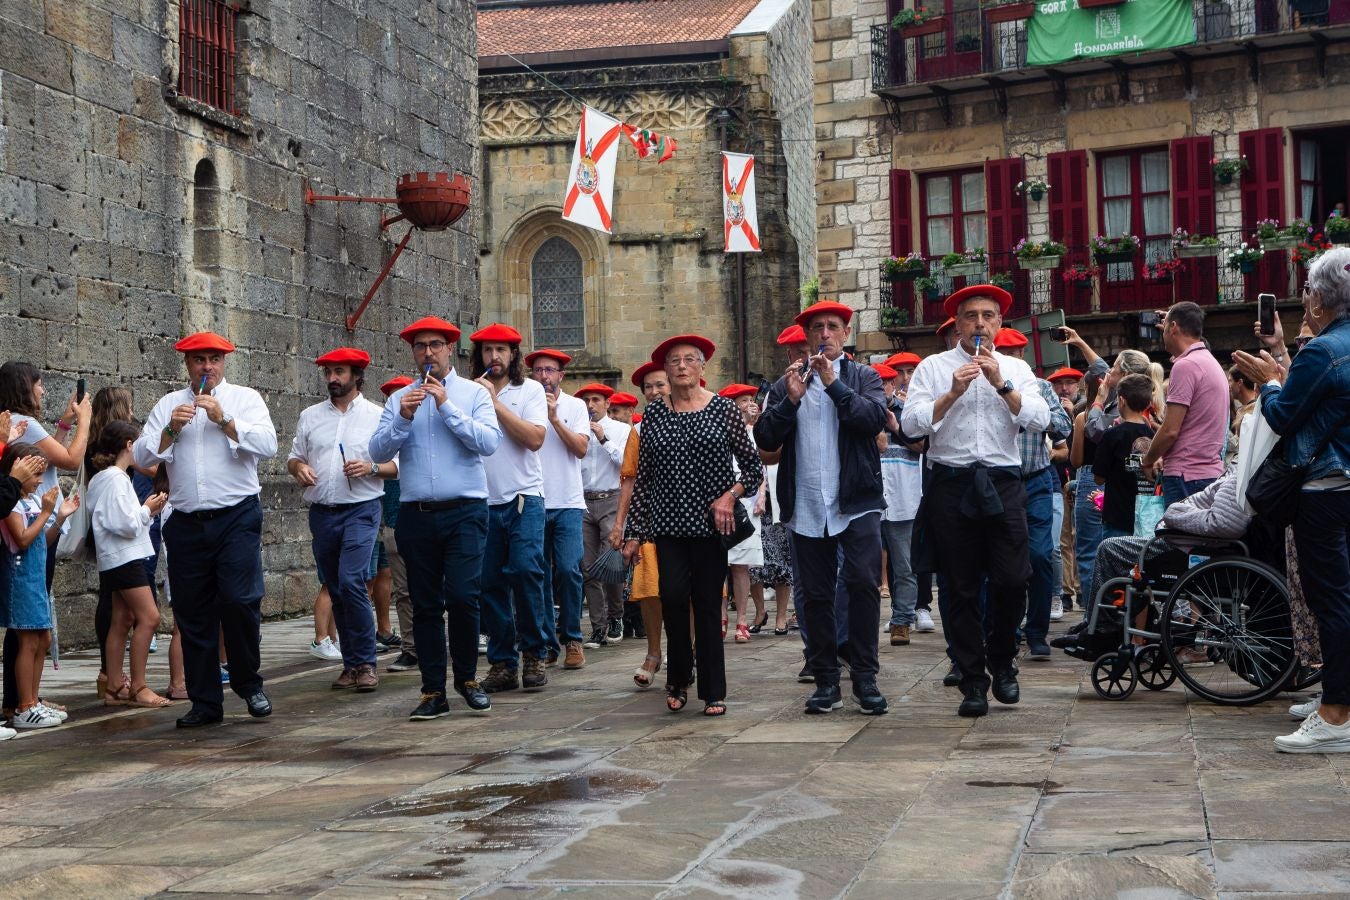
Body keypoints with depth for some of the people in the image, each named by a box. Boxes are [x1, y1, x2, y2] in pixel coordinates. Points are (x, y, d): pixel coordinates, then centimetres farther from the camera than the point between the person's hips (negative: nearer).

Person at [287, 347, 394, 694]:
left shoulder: (377, 416, 3)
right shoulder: (310, 416, 14)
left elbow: (398, 465, 3)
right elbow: (293, 457, 19)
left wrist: (371, 468, -16)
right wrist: (299, 467, -4)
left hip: (361, 510, -5)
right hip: (322, 512, 5)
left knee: (351, 582, -19)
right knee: (336, 590, 8)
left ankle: (365, 662, -10)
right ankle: (351, 663, 18)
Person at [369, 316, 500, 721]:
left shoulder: (474, 393, 5)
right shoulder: (399, 399, 11)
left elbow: (489, 442, -9)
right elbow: (378, 452, 2)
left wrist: (447, 407, -12)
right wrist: (404, 418, -13)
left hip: (464, 511, -2)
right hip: (416, 515, 2)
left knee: (462, 596, -11)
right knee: (425, 605, 5)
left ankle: (467, 678, 10)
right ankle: (433, 692, 11)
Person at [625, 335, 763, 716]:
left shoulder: (723, 409, 1)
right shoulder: (654, 413, 7)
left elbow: (753, 466, 4)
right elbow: (642, 476, 8)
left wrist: (731, 495, -13)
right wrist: (635, 532, 5)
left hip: (711, 523, -1)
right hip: (669, 524, 1)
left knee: (708, 605, 0)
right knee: (673, 595, -14)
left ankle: (713, 692, 9)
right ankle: (678, 677, 8)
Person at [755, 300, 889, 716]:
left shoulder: (863, 377, 8)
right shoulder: (786, 384, 12)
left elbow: (875, 418, -11)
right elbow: (765, 439, 3)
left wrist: (835, 384, -14)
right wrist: (791, 400, -10)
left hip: (856, 502, -2)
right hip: (806, 507, 3)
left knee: (862, 584, -13)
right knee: (816, 595, 6)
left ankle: (864, 677, -5)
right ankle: (826, 680, 13)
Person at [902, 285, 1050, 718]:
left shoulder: (1016, 369, 13)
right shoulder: (933, 368, 7)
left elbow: (1039, 420, -1)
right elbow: (911, 423, -4)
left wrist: (1001, 384, -10)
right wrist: (953, 393, -12)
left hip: (1003, 484, 1)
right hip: (951, 484, -1)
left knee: (1012, 581, -7)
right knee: (961, 589, 2)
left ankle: (1001, 661, 18)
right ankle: (973, 681, 10)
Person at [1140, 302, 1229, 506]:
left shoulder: (1185, 365, -12)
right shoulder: (1213, 363, 18)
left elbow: (1170, 430, -16)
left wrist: (1148, 460, 1)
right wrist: (1164, 458, 16)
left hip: (1187, 477, -9)